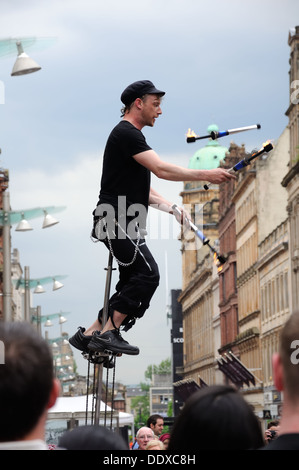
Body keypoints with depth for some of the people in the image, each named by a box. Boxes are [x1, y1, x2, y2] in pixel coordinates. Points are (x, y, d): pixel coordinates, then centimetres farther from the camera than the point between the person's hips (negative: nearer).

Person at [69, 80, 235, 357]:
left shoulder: (131, 135, 23)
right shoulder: (126, 133, -11)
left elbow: (141, 190, 24)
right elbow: (161, 169, -22)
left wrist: (172, 208, 12)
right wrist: (206, 175, -21)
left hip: (127, 224, 11)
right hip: (116, 220, -11)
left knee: (132, 285, 9)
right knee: (148, 274, -18)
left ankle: (89, 334, 12)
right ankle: (109, 333, -15)